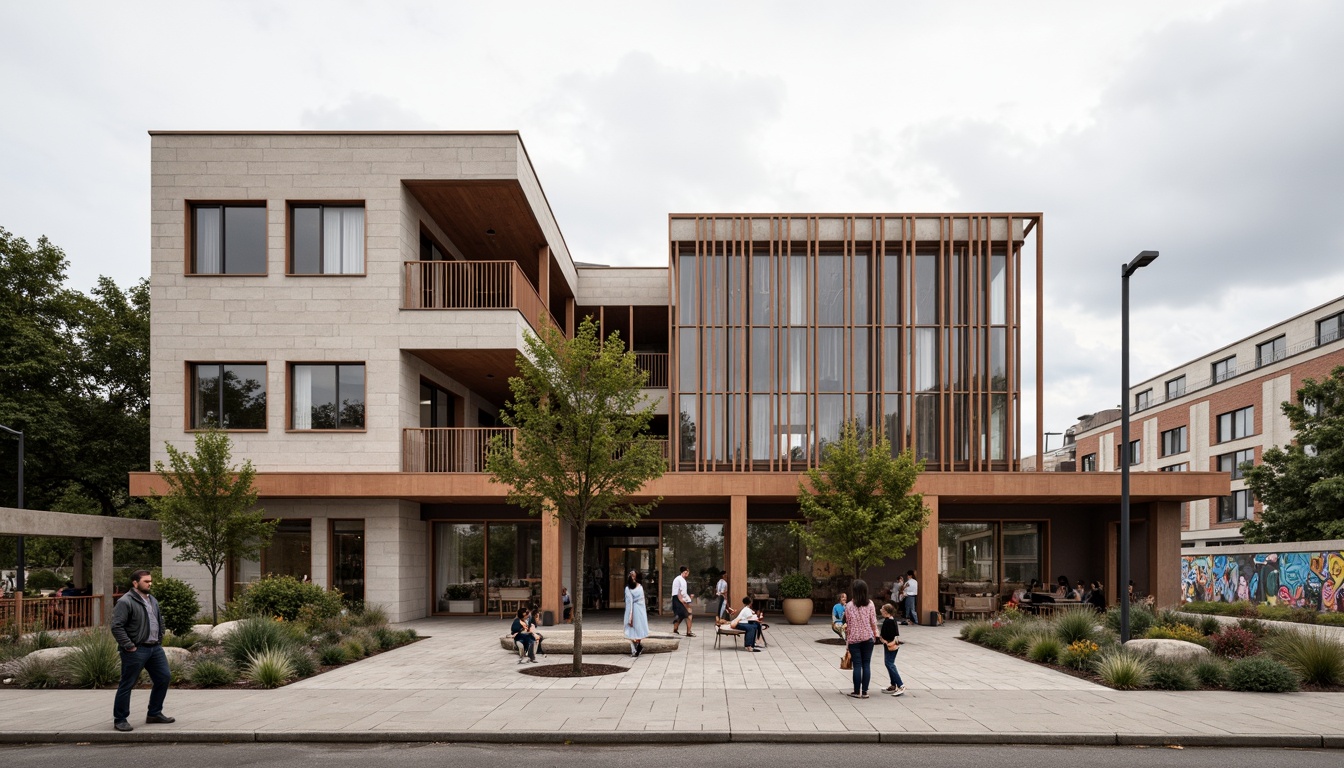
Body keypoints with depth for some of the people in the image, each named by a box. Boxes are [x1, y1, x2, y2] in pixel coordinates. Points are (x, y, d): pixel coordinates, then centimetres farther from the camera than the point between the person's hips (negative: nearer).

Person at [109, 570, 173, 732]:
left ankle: (155, 714, 22)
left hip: (155, 648, 8)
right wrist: (129, 646, -19)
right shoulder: (125, 602, -13)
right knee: (127, 685, 0)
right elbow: (116, 627, -19)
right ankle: (119, 720, 11)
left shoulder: (153, 601, 14)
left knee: (164, 678, 9)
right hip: (136, 650, -8)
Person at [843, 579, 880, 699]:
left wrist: (847, 639, 8)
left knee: (857, 665, 3)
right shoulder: (870, 604, -5)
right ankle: (864, 691, 8)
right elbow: (873, 621, -1)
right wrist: (875, 633, 17)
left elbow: (848, 624, -3)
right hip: (868, 637, 1)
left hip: (854, 638, -1)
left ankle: (857, 692, 7)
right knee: (866, 664, 7)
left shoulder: (849, 606, -8)